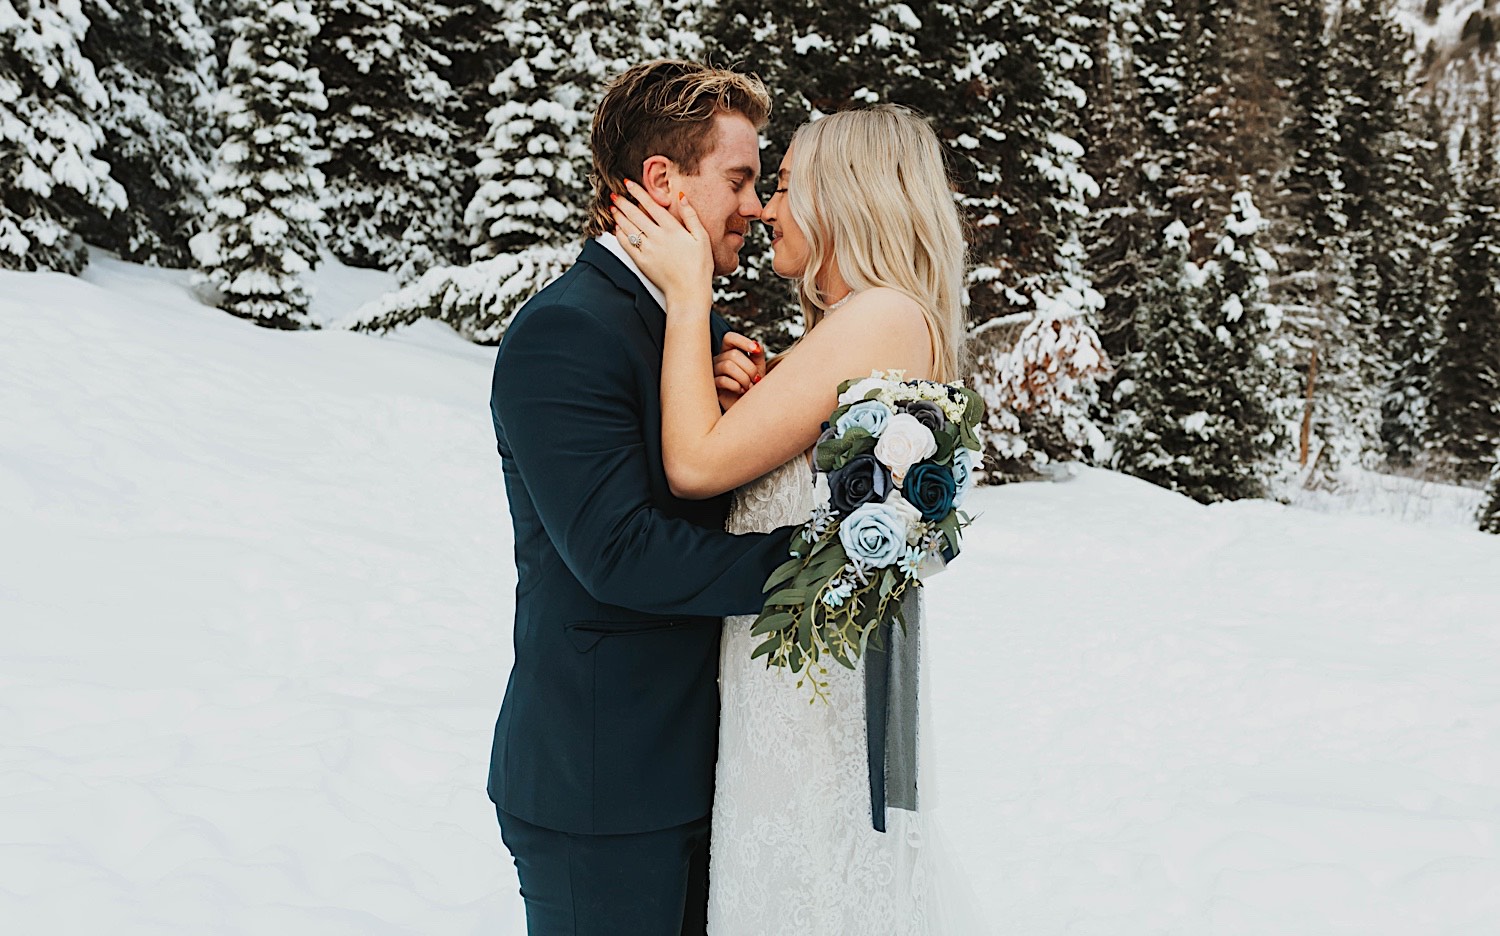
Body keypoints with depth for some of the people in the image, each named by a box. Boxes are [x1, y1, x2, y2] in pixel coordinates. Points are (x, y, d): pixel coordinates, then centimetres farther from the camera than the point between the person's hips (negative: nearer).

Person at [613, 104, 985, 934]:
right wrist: (749, 397, -4)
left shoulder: (881, 317, -18)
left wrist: (688, 297, -13)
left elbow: (696, 465, -21)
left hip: (816, 679, -9)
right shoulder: (852, 327, 12)